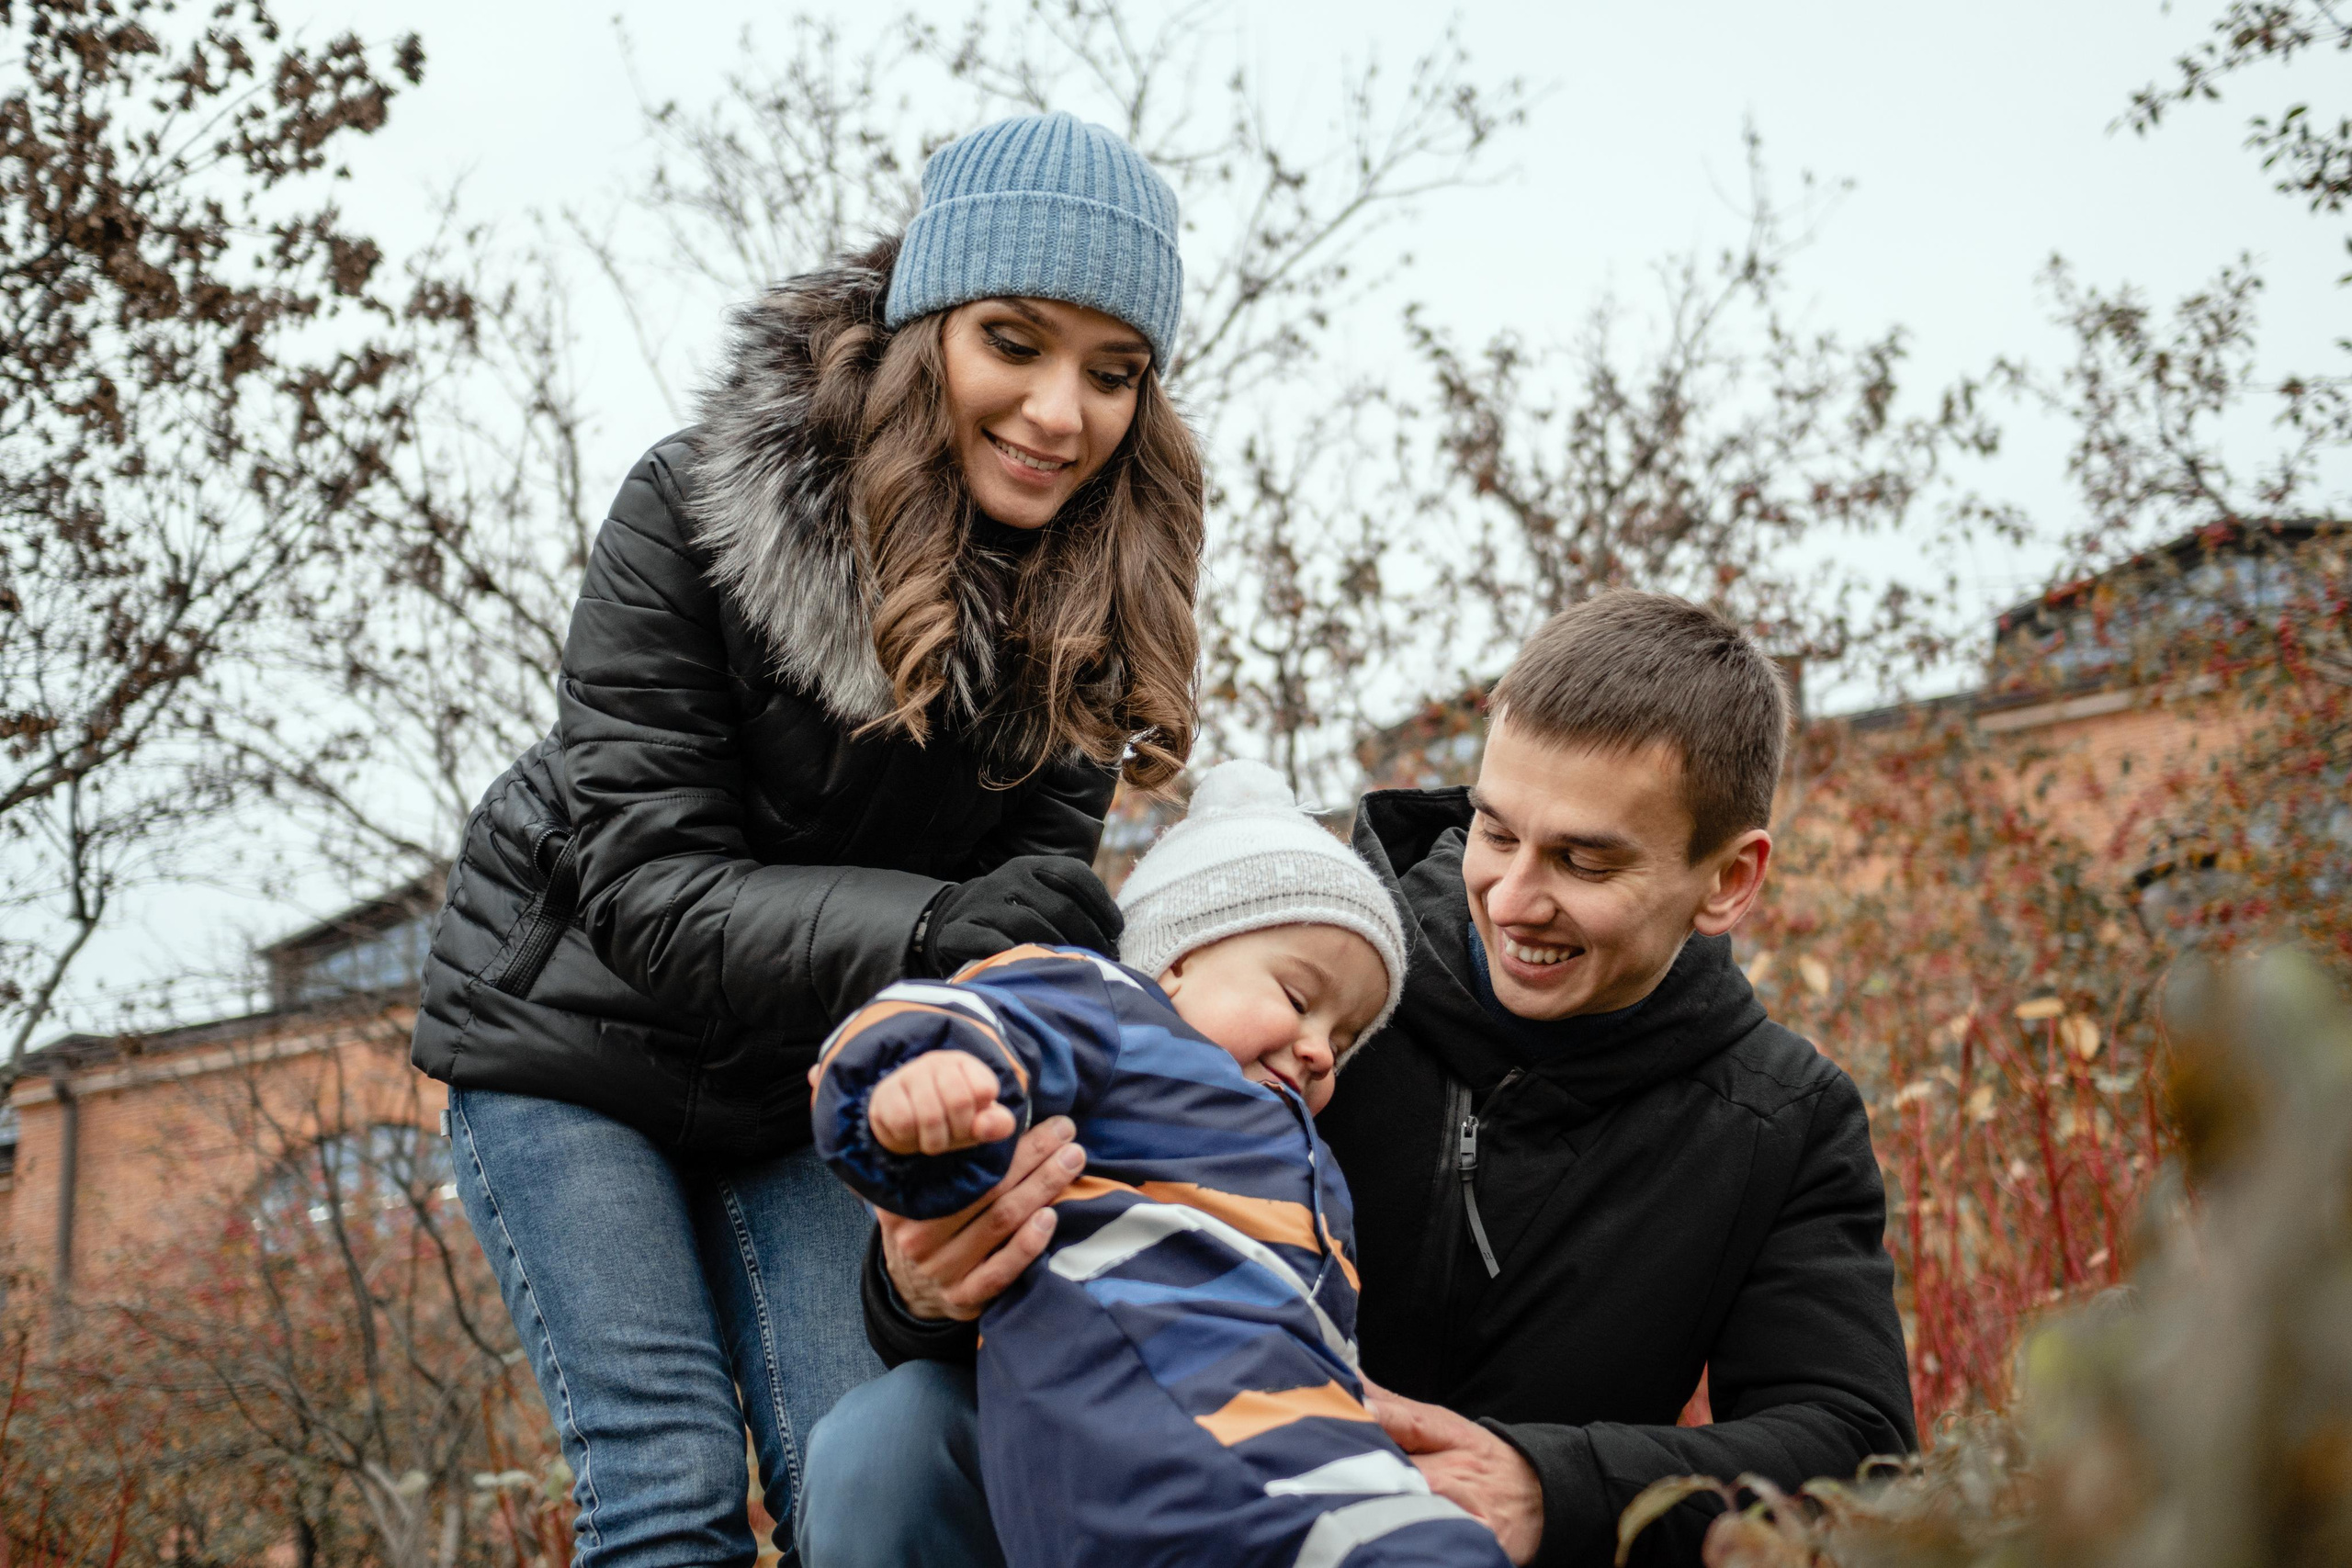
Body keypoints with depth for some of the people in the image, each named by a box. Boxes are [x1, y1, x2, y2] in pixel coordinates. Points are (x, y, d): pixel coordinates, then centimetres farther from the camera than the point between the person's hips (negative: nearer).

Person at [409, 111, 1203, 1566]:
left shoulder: (1085, 585, -11)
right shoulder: (699, 506, -24)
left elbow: (1043, 855, -12)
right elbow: (651, 890, -27)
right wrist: (930, 934, -42)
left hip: (805, 1085, 4)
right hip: (573, 1039, -3)